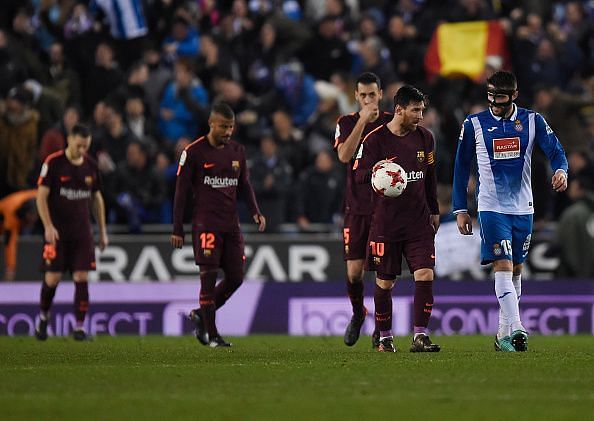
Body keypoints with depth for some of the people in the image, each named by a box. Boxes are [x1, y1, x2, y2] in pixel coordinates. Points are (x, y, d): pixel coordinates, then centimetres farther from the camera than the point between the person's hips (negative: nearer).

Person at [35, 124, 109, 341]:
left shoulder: (91, 166, 7)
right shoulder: (53, 163, -7)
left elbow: (97, 198, 17)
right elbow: (41, 196, -8)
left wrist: (102, 231, 15)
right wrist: (48, 226, -18)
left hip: (82, 231, 4)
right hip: (57, 231, -3)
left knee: (82, 278, -5)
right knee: (53, 278, -3)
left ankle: (79, 327, -2)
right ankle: (43, 316, 23)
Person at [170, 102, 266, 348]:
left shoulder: (237, 151, 11)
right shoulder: (194, 152, -4)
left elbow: (244, 185, 20)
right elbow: (181, 192, -2)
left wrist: (255, 212, 2)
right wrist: (177, 230, -4)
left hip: (231, 225, 5)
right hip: (205, 224, -5)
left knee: (236, 278, 1)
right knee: (209, 276, -8)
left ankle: (201, 315, 21)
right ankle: (211, 335, -3)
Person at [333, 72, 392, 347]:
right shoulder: (346, 123, 2)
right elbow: (344, 156, -16)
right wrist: (362, 120, -22)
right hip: (357, 209, 0)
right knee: (354, 271, -4)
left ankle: (380, 332, 8)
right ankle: (357, 313, 25)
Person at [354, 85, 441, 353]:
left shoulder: (425, 138, 8)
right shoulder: (375, 139, -7)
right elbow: (359, 176, -8)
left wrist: (434, 211, 20)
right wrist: (374, 170, -30)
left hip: (419, 221, 3)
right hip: (386, 222, -3)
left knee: (425, 275, -11)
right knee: (385, 283, 4)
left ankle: (420, 336, -8)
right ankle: (385, 338, 20)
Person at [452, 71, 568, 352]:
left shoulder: (532, 121, 2)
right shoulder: (474, 125, -1)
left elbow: (555, 151, -3)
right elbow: (461, 168, 5)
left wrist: (561, 170, -27)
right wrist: (460, 210, 2)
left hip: (522, 208, 3)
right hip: (491, 208, -3)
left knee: (516, 270, 9)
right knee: (503, 266, -16)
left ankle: (503, 334, 19)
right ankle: (515, 329, -26)